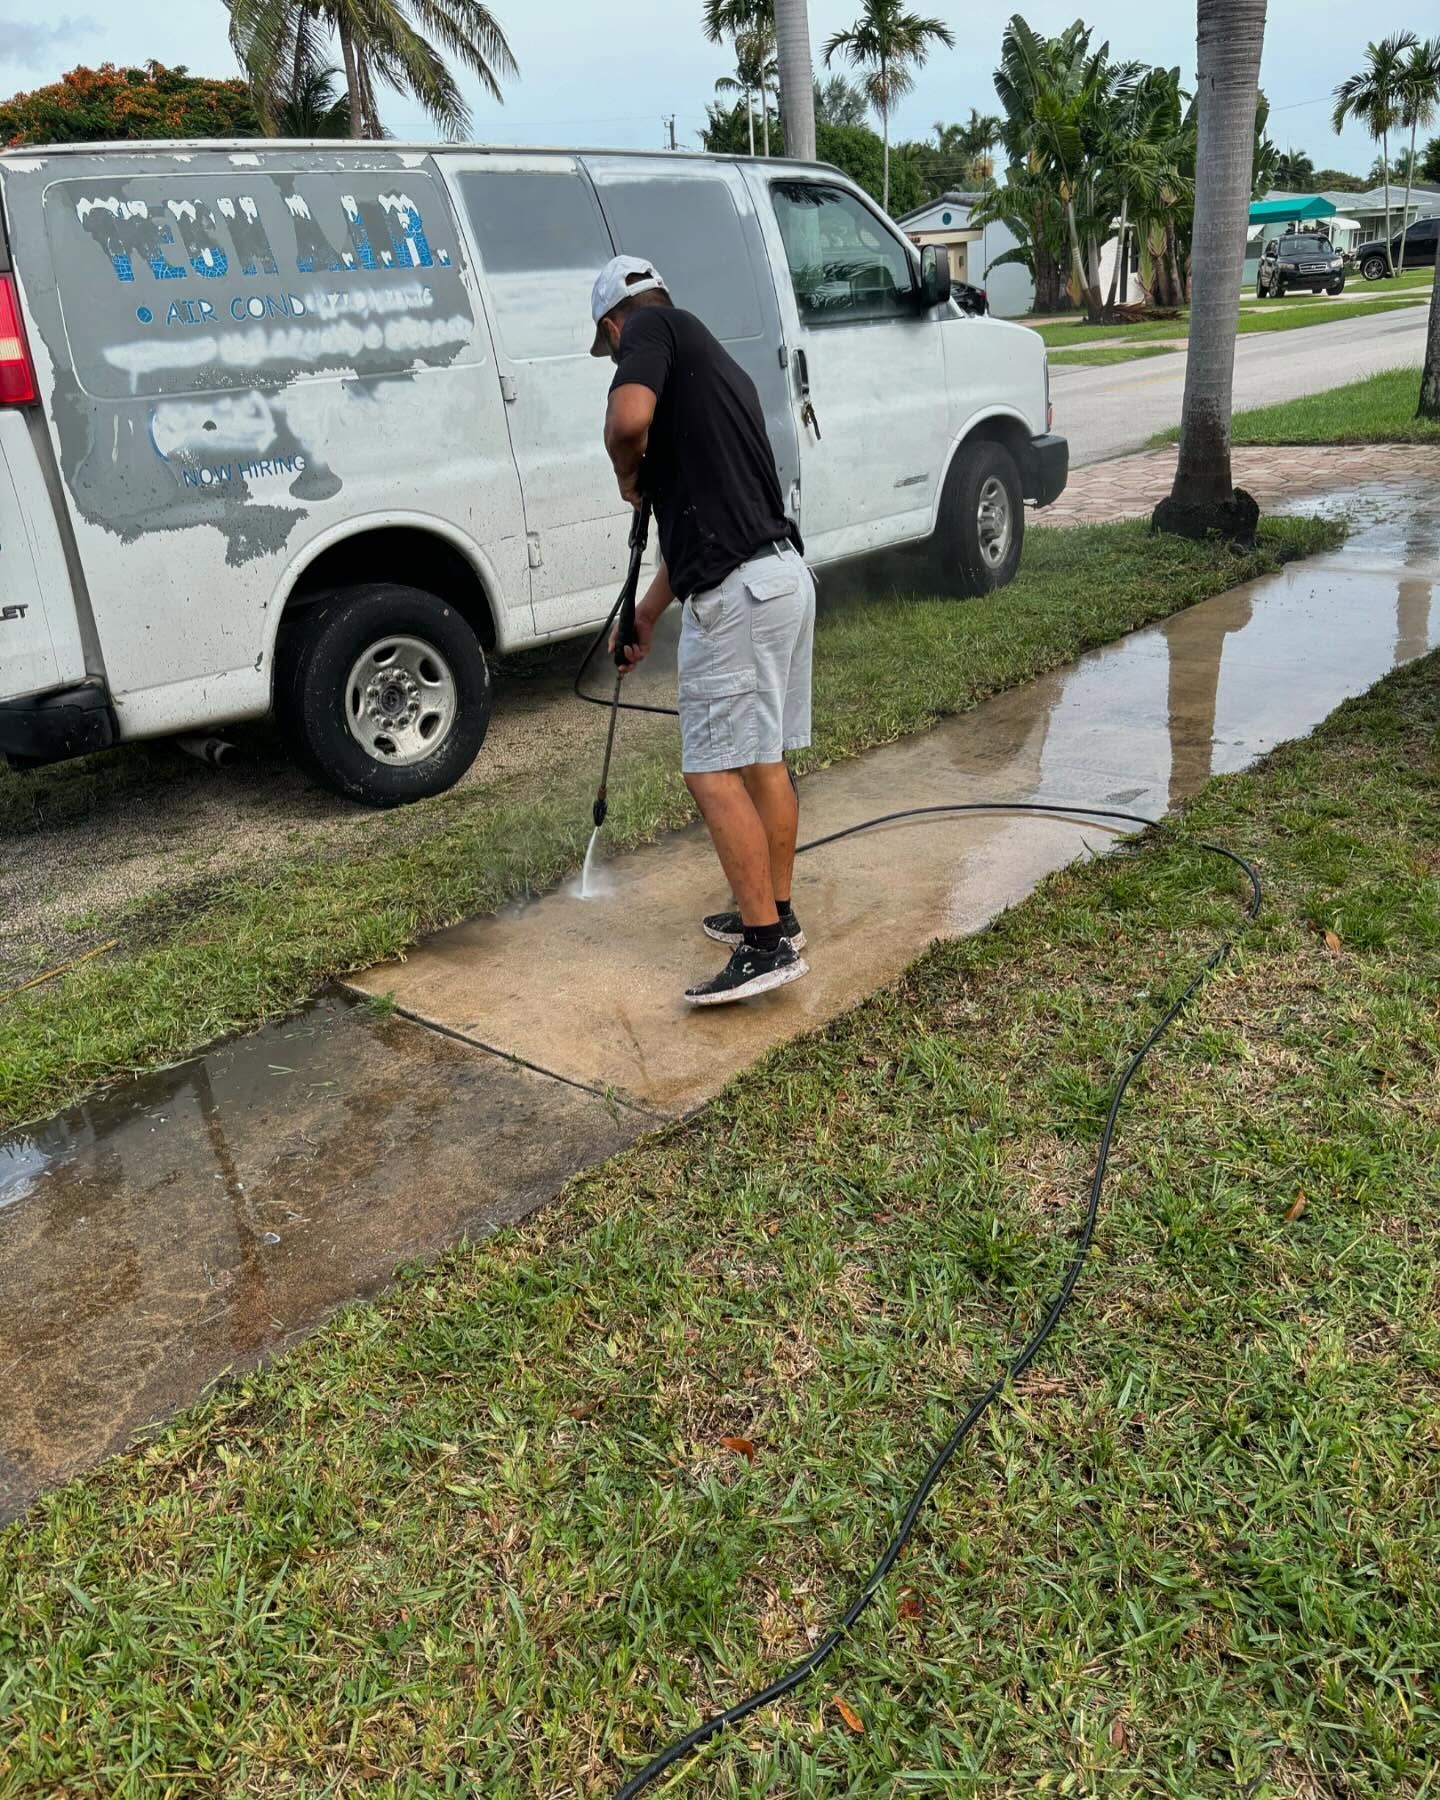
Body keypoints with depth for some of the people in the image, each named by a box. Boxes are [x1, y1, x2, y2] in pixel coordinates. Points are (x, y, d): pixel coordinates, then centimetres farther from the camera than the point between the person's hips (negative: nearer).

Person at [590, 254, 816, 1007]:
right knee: (764, 760, 16)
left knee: (715, 770, -4)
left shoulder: (654, 328, -1)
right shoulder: (714, 366, 25)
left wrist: (628, 471, 0)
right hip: (782, 574, 9)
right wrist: (647, 612, 34)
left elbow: (629, 416, -24)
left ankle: (766, 943, 0)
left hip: (736, 593, -9)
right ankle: (774, 914, 27)